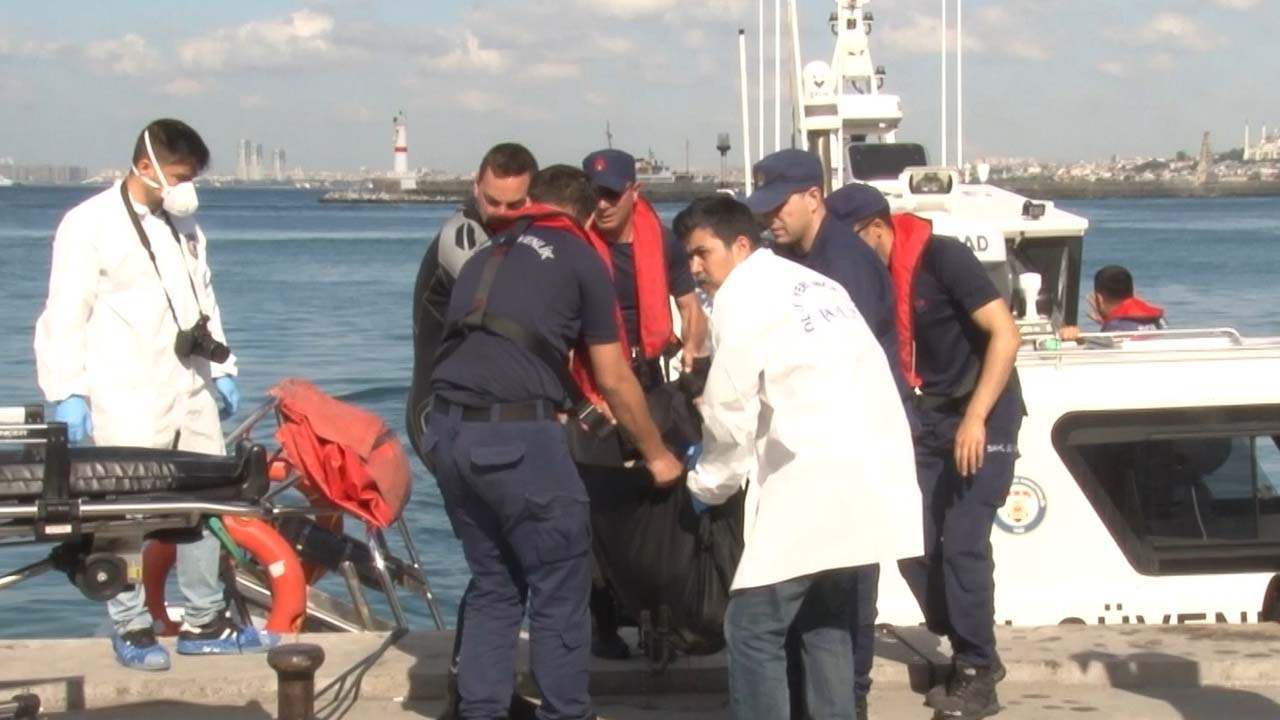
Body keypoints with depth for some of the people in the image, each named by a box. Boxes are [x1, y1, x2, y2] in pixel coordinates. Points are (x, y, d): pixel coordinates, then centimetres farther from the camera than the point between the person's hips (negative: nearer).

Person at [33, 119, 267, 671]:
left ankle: (205, 623, 18)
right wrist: (67, 392, -13)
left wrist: (222, 370, 21)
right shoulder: (90, 225, -6)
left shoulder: (185, 226, 16)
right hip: (126, 399, -7)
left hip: (190, 392, 7)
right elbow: (65, 315, -8)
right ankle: (131, 629, 7)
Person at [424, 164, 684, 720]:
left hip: (448, 429, 6)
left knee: (492, 586, 18)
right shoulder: (580, 258, 7)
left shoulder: (486, 255, 24)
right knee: (559, 592, 6)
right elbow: (614, 380, 9)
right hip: (517, 434, -6)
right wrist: (656, 455, 22)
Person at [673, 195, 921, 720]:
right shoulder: (814, 284, 23)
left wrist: (708, 484, 12)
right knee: (825, 620, 19)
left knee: (753, 629, -2)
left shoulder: (741, 295, -2)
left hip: (813, 482, -9)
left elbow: (731, 411, -4)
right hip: (869, 478, 9)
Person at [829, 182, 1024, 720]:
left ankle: (977, 675, 0)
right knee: (915, 544, 2)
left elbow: (1006, 334, -21)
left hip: (983, 418, -7)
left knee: (962, 543, -12)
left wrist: (975, 418, -25)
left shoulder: (942, 257, -18)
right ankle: (970, 653, 18)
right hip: (928, 420, 7)